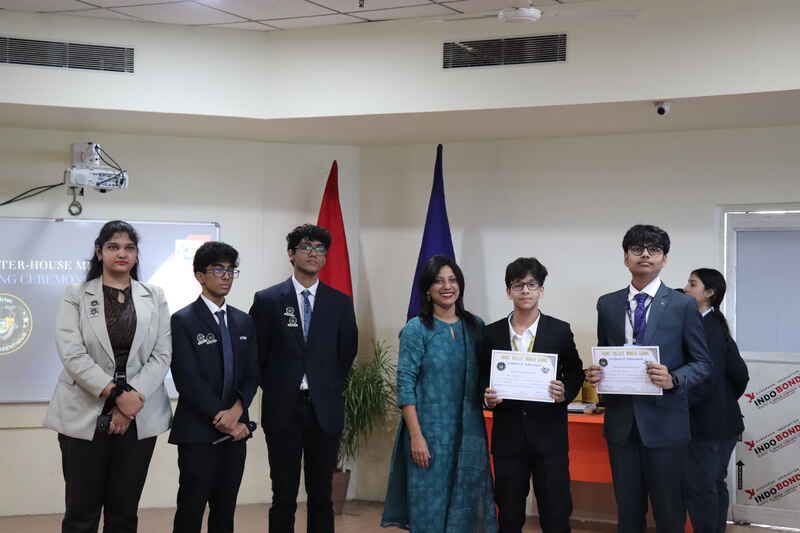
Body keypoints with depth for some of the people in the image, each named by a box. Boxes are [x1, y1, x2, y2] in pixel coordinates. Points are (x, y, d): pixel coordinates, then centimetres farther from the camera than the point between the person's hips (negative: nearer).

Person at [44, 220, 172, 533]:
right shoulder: (76, 296, 3)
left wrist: (133, 396, -12)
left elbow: (162, 355, 2)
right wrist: (115, 394, -17)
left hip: (139, 416, 2)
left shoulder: (154, 298, 9)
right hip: (85, 415, -2)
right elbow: (72, 354, -8)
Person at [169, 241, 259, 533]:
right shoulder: (183, 320, -5)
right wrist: (223, 419, -13)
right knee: (191, 509, -2)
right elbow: (188, 380, -12)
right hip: (198, 431, -5)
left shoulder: (244, 321, 13)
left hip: (235, 429, 5)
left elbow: (252, 375, 8)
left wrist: (237, 411, -10)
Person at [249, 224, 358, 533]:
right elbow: (255, 354, 5)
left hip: (325, 411, 2)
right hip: (283, 411, -1)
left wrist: (331, 389, 9)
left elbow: (347, 353, 13)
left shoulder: (340, 303, 6)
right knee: (284, 496, 4)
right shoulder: (267, 300, 0)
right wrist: (275, 389, 4)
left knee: (321, 496, 6)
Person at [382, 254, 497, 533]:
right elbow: (405, 385, -10)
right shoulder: (416, 329, -5)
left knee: (465, 502, 9)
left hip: (469, 430, 4)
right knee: (429, 504, 2)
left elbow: (485, 378, 14)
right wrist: (416, 436, -15)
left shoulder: (475, 326, 7)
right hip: (431, 429, -4)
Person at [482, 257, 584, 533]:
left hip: (549, 435, -1)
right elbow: (482, 378, 10)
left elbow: (576, 373, 8)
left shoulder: (560, 331, 1)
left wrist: (565, 393, -12)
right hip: (508, 436, 1)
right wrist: (486, 396, -11)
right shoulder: (491, 333, 4)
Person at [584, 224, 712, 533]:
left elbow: (702, 363, 0)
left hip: (664, 422, -3)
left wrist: (673, 379, -19)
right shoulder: (607, 304, 7)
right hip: (621, 420, 3)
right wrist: (595, 373, -7)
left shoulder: (682, 305, -2)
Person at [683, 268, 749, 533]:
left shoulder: (707, 328, -16)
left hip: (708, 424, -10)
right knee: (714, 486, 15)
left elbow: (706, 380, -21)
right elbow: (739, 374, 13)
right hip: (722, 421, 10)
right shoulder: (715, 325, 11)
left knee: (699, 489, -4)